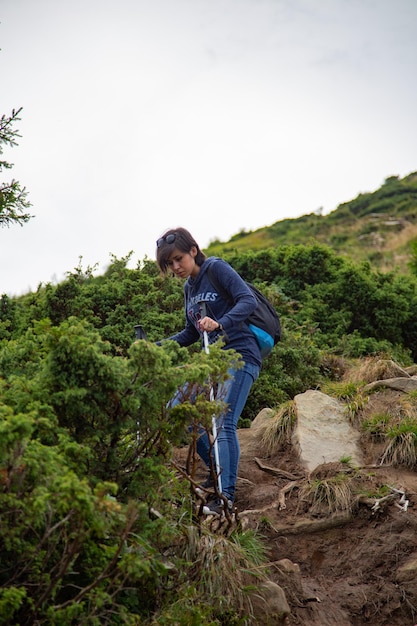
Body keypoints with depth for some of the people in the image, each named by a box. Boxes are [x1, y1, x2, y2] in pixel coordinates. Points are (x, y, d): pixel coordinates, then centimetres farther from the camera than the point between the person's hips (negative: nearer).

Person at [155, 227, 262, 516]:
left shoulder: (217, 268, -6)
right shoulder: (189, 287, 16)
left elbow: (248, 300, -19)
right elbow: (192, 334, 21)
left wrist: (220, 323, -34)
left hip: (240, 355, -9)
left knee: (223, 423, -17)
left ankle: (226, 495, -13)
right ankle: (219, 474, 17)